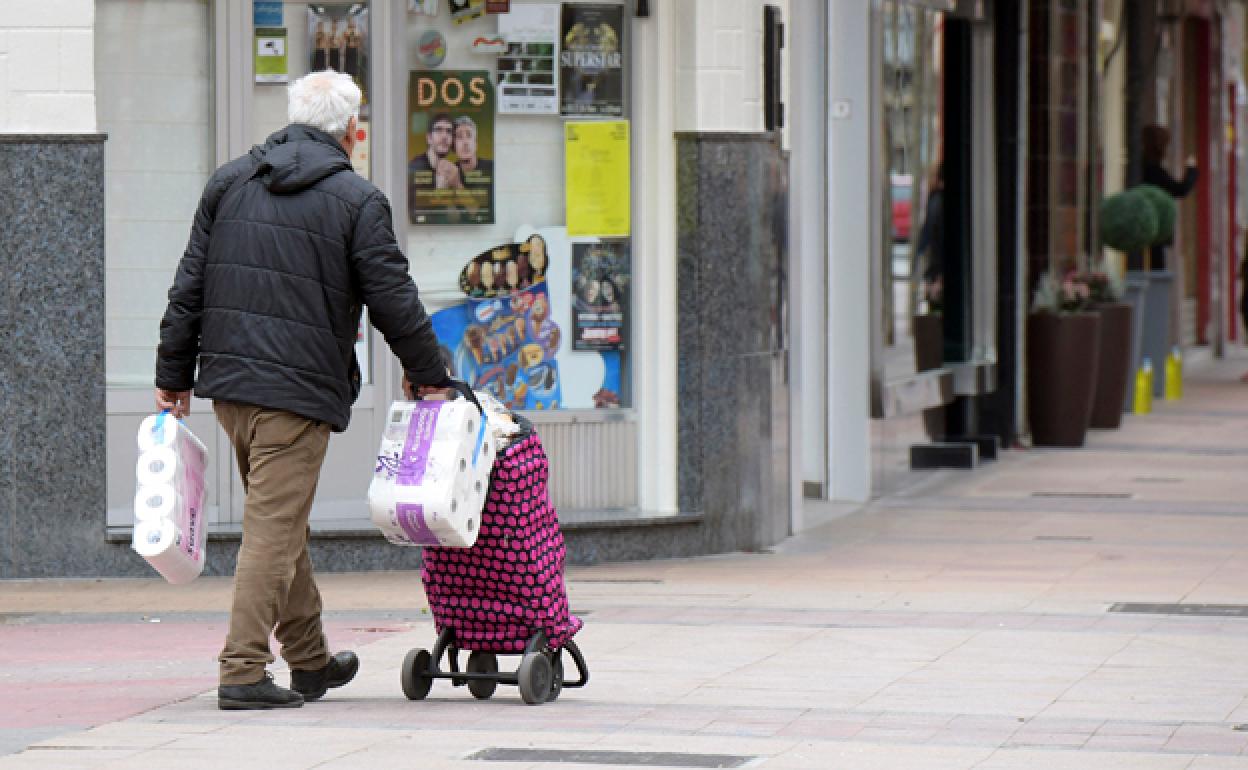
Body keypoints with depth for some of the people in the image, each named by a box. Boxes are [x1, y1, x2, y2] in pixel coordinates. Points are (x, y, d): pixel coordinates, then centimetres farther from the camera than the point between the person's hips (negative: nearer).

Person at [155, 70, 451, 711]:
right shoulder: (356, 201, -5)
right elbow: (393, 299, -5)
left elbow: (189, 288, 10)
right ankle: (243, 671, -9)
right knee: (274, 527, -5)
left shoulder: (229, 182, 10)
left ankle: (310, 661, 28)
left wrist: (173, 377, 15)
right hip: (300, 387, -6)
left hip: (228, 379, 6)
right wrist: (428, 375, 9)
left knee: (283, 520, 18)